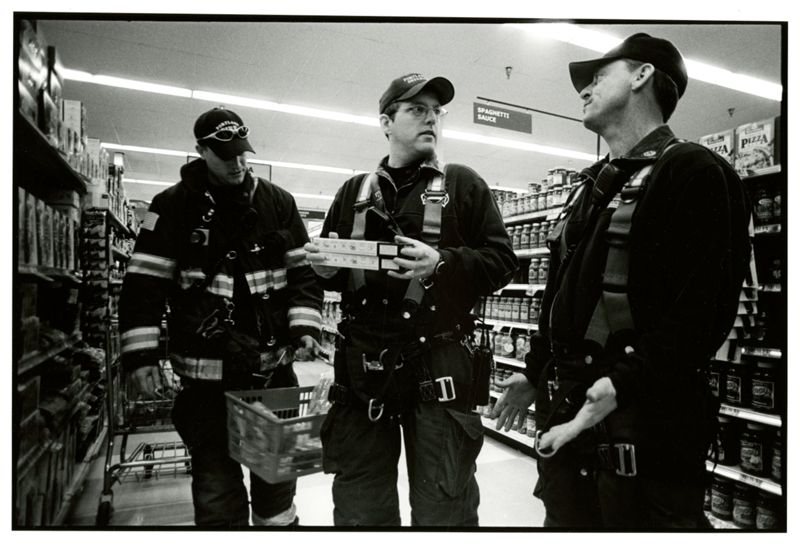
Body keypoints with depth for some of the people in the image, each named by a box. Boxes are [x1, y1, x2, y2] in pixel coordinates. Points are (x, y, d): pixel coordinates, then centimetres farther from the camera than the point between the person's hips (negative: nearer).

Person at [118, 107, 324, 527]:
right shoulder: (173, 206, -1)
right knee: (216, 479, 9)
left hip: (274, 365, 3)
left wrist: (304, 327, -7)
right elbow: (143, 284, -2)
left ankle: (277, 520, 41)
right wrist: (140, 355, -8)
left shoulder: (278, 202, 5)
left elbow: (304, 271, 6)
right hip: (206, 371, -2)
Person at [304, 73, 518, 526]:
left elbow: (502, 261, -1)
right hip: (362, 367, 3)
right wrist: (325, 266, -2)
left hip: (439, 367, -2)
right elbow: (333, 270, 20)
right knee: (360, 511, 15)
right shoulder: (355, 191, 14)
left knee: (443, 510, 8)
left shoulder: (464, 184, 5)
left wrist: (441, 263, -16)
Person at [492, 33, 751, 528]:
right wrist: (536, 374, 20)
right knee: (566, 519, 19)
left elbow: (703, 305, -18)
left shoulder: (694, 172, -7)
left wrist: (623, 385, -26)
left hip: (642, 418, -8)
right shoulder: (592, 185, 17)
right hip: (566, 410, 8)